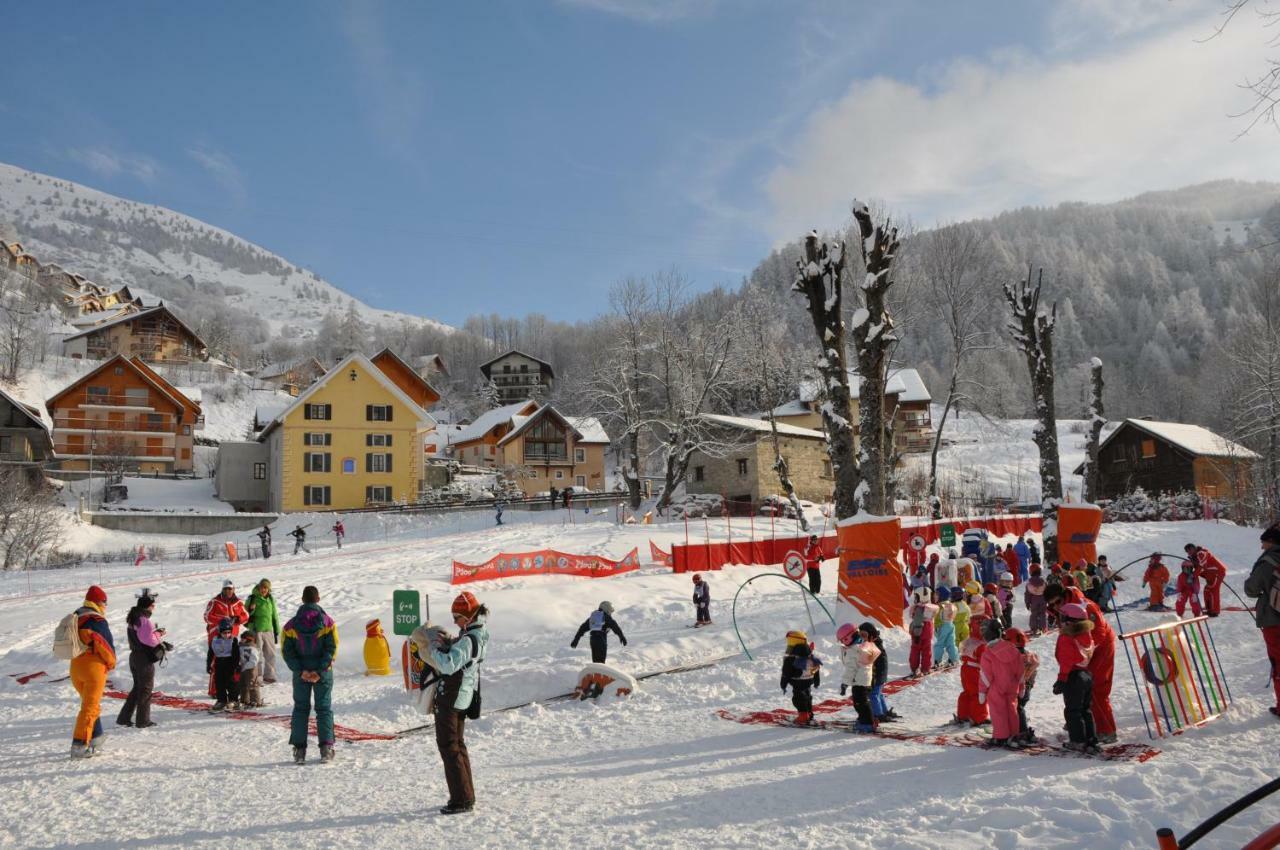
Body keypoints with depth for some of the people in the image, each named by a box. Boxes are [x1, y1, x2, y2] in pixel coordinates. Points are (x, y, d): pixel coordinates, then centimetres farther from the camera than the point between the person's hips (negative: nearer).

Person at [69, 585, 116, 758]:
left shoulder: (75, 619, 11)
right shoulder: (98, 621, -13)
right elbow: (106, 645, -13)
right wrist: (111, 662, 5)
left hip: (75, 666, 8)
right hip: (94, 667, -8)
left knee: (90, 703, 23)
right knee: (90, 707, -3)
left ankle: (96, 737, 29)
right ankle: (79, 745, -7)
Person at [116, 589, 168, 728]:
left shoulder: (134, 617, 9)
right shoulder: (143, 620, -21)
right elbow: (149, 640, -22)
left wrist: (156, 634, 4)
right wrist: (159, 634, -5)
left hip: (135, 656, 9)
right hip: (144, 659, -9)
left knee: (138, 687, 19)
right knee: (146, 688, 4)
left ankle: (124, 718, 22)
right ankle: (143, 721, 11)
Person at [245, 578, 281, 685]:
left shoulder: (271, 599, 7)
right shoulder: (252, 598, -6)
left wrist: (277, 632, 13)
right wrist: (250, 610, -24)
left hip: (268, 630, 5)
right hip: (256, 630, -5)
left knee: (270, 654, 10)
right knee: (257, 654, -2)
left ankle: (269, 676, 22)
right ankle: (257, 677, 5)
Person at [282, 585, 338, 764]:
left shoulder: (291, 624, -2)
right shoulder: (327, 621, -6)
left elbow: (287, 651, -6)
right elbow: (332, 648, -13)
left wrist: (300, 671, -10)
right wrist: (320, 671, -13)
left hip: (301, 673, 1)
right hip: (323, 673, -1)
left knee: (300, 709, 11)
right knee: (324, 708, 7)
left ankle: (299, 749, 7)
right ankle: (326, 748, 2)